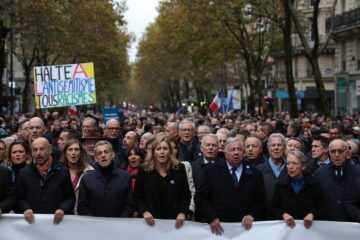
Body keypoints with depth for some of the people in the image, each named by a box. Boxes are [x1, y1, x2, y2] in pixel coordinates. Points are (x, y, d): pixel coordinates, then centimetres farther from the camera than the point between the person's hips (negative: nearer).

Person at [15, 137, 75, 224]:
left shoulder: (63, 171, 6)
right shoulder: (24, 173, 11)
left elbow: (70, 197, 7)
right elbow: (19, 198, 12)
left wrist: (62, 209, -12)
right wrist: (26, 209, -8)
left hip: (56, 221, -1)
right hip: (32, 221, 1)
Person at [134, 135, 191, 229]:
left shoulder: (179, 168, 2)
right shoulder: (143, 170, 1)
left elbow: (186, 194, 3)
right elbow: (137, 196, 2)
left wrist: (183, 213, -11)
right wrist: (144, 212, -14)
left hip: (174, 220, 0)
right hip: (151, 220, 0)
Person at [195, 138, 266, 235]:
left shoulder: (255, 174, 8)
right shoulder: (211, 171, 2)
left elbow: (261, 200, 8)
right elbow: (200, 197, -1)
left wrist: (252, 215, -9)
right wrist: (211, 218, -11)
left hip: (244, 227, 2)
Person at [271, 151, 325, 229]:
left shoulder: (314, 185, 6)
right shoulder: (280, 185, 7)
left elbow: (321, 209, 8)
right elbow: (273, 209, 9)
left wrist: (312, 214, -12)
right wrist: (283, 214, -10)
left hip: (308, 227, 0)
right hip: (286, 228, 0)